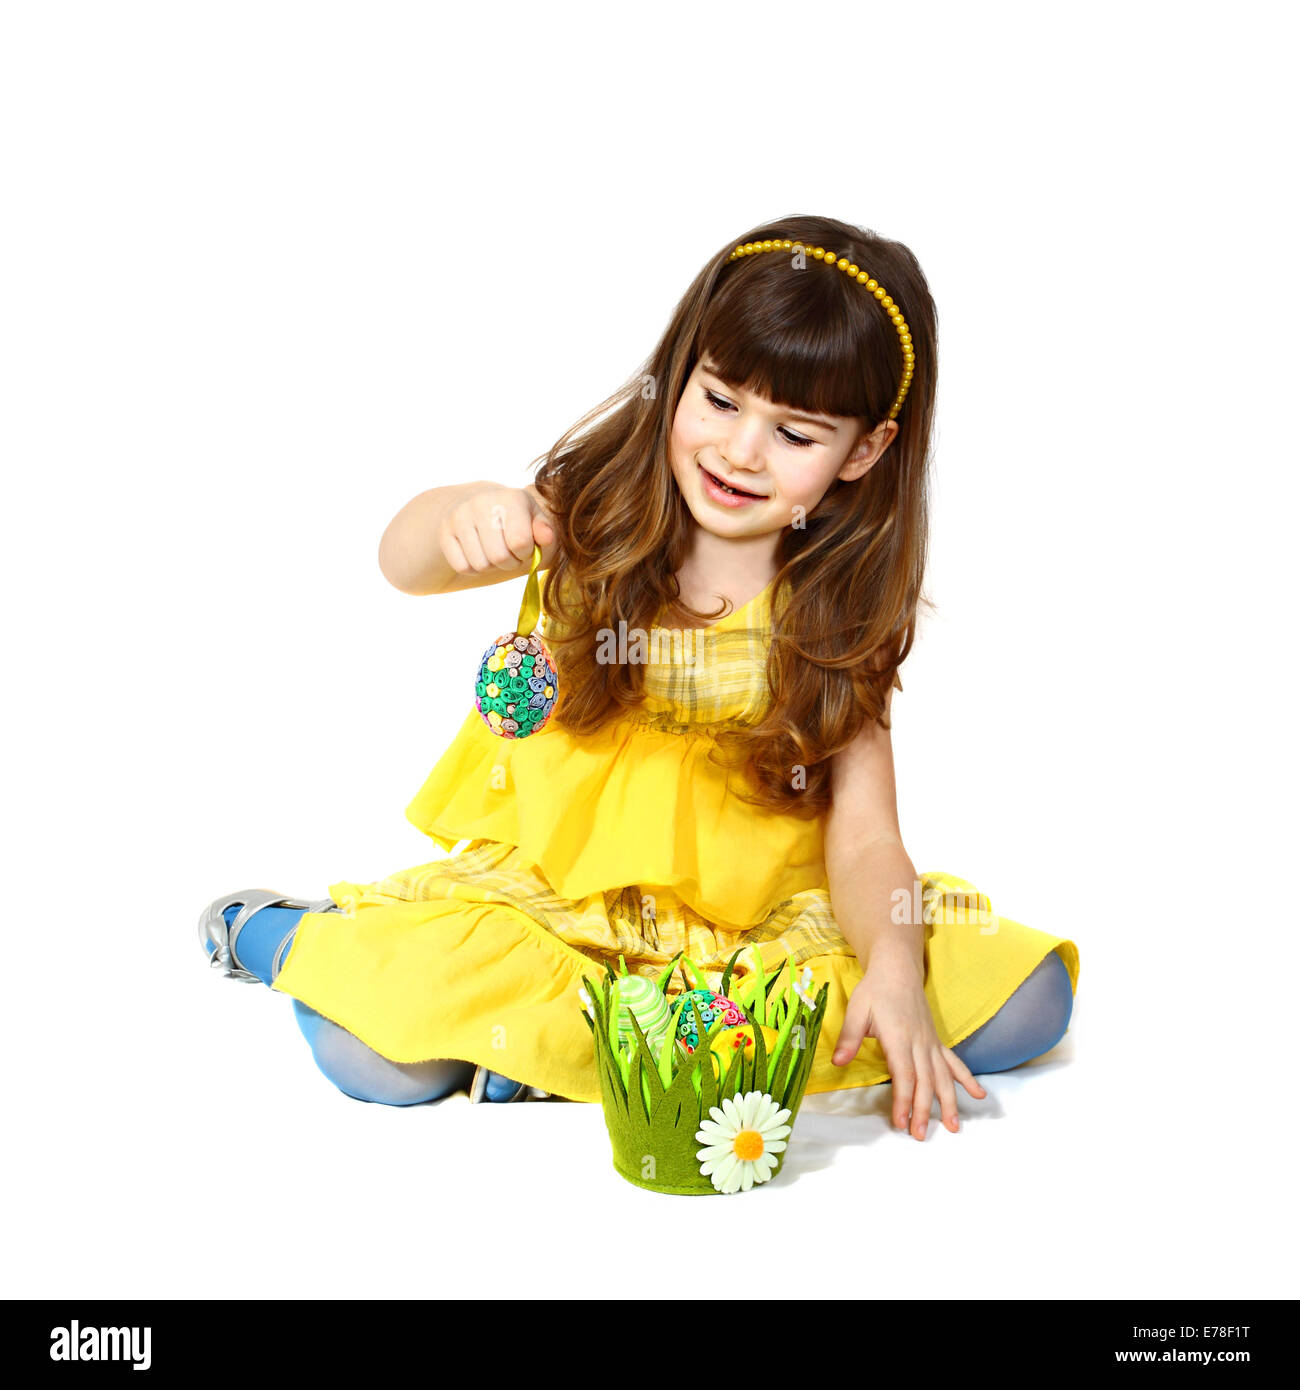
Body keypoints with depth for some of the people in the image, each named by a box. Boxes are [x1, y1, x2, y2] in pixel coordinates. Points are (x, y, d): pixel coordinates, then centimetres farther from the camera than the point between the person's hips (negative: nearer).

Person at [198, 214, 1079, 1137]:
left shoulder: (841, 613, -4)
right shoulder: (598, 514, -5)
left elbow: (864, 838, -9)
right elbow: (405, 564, -18)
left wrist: (896, 972, -28)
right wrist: (461, 515, -41)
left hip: (762, 921, 3)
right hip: (548, 891, -2)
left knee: (1025, 1000, -16)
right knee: (380, 1045, -27)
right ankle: (284, 933, 11)